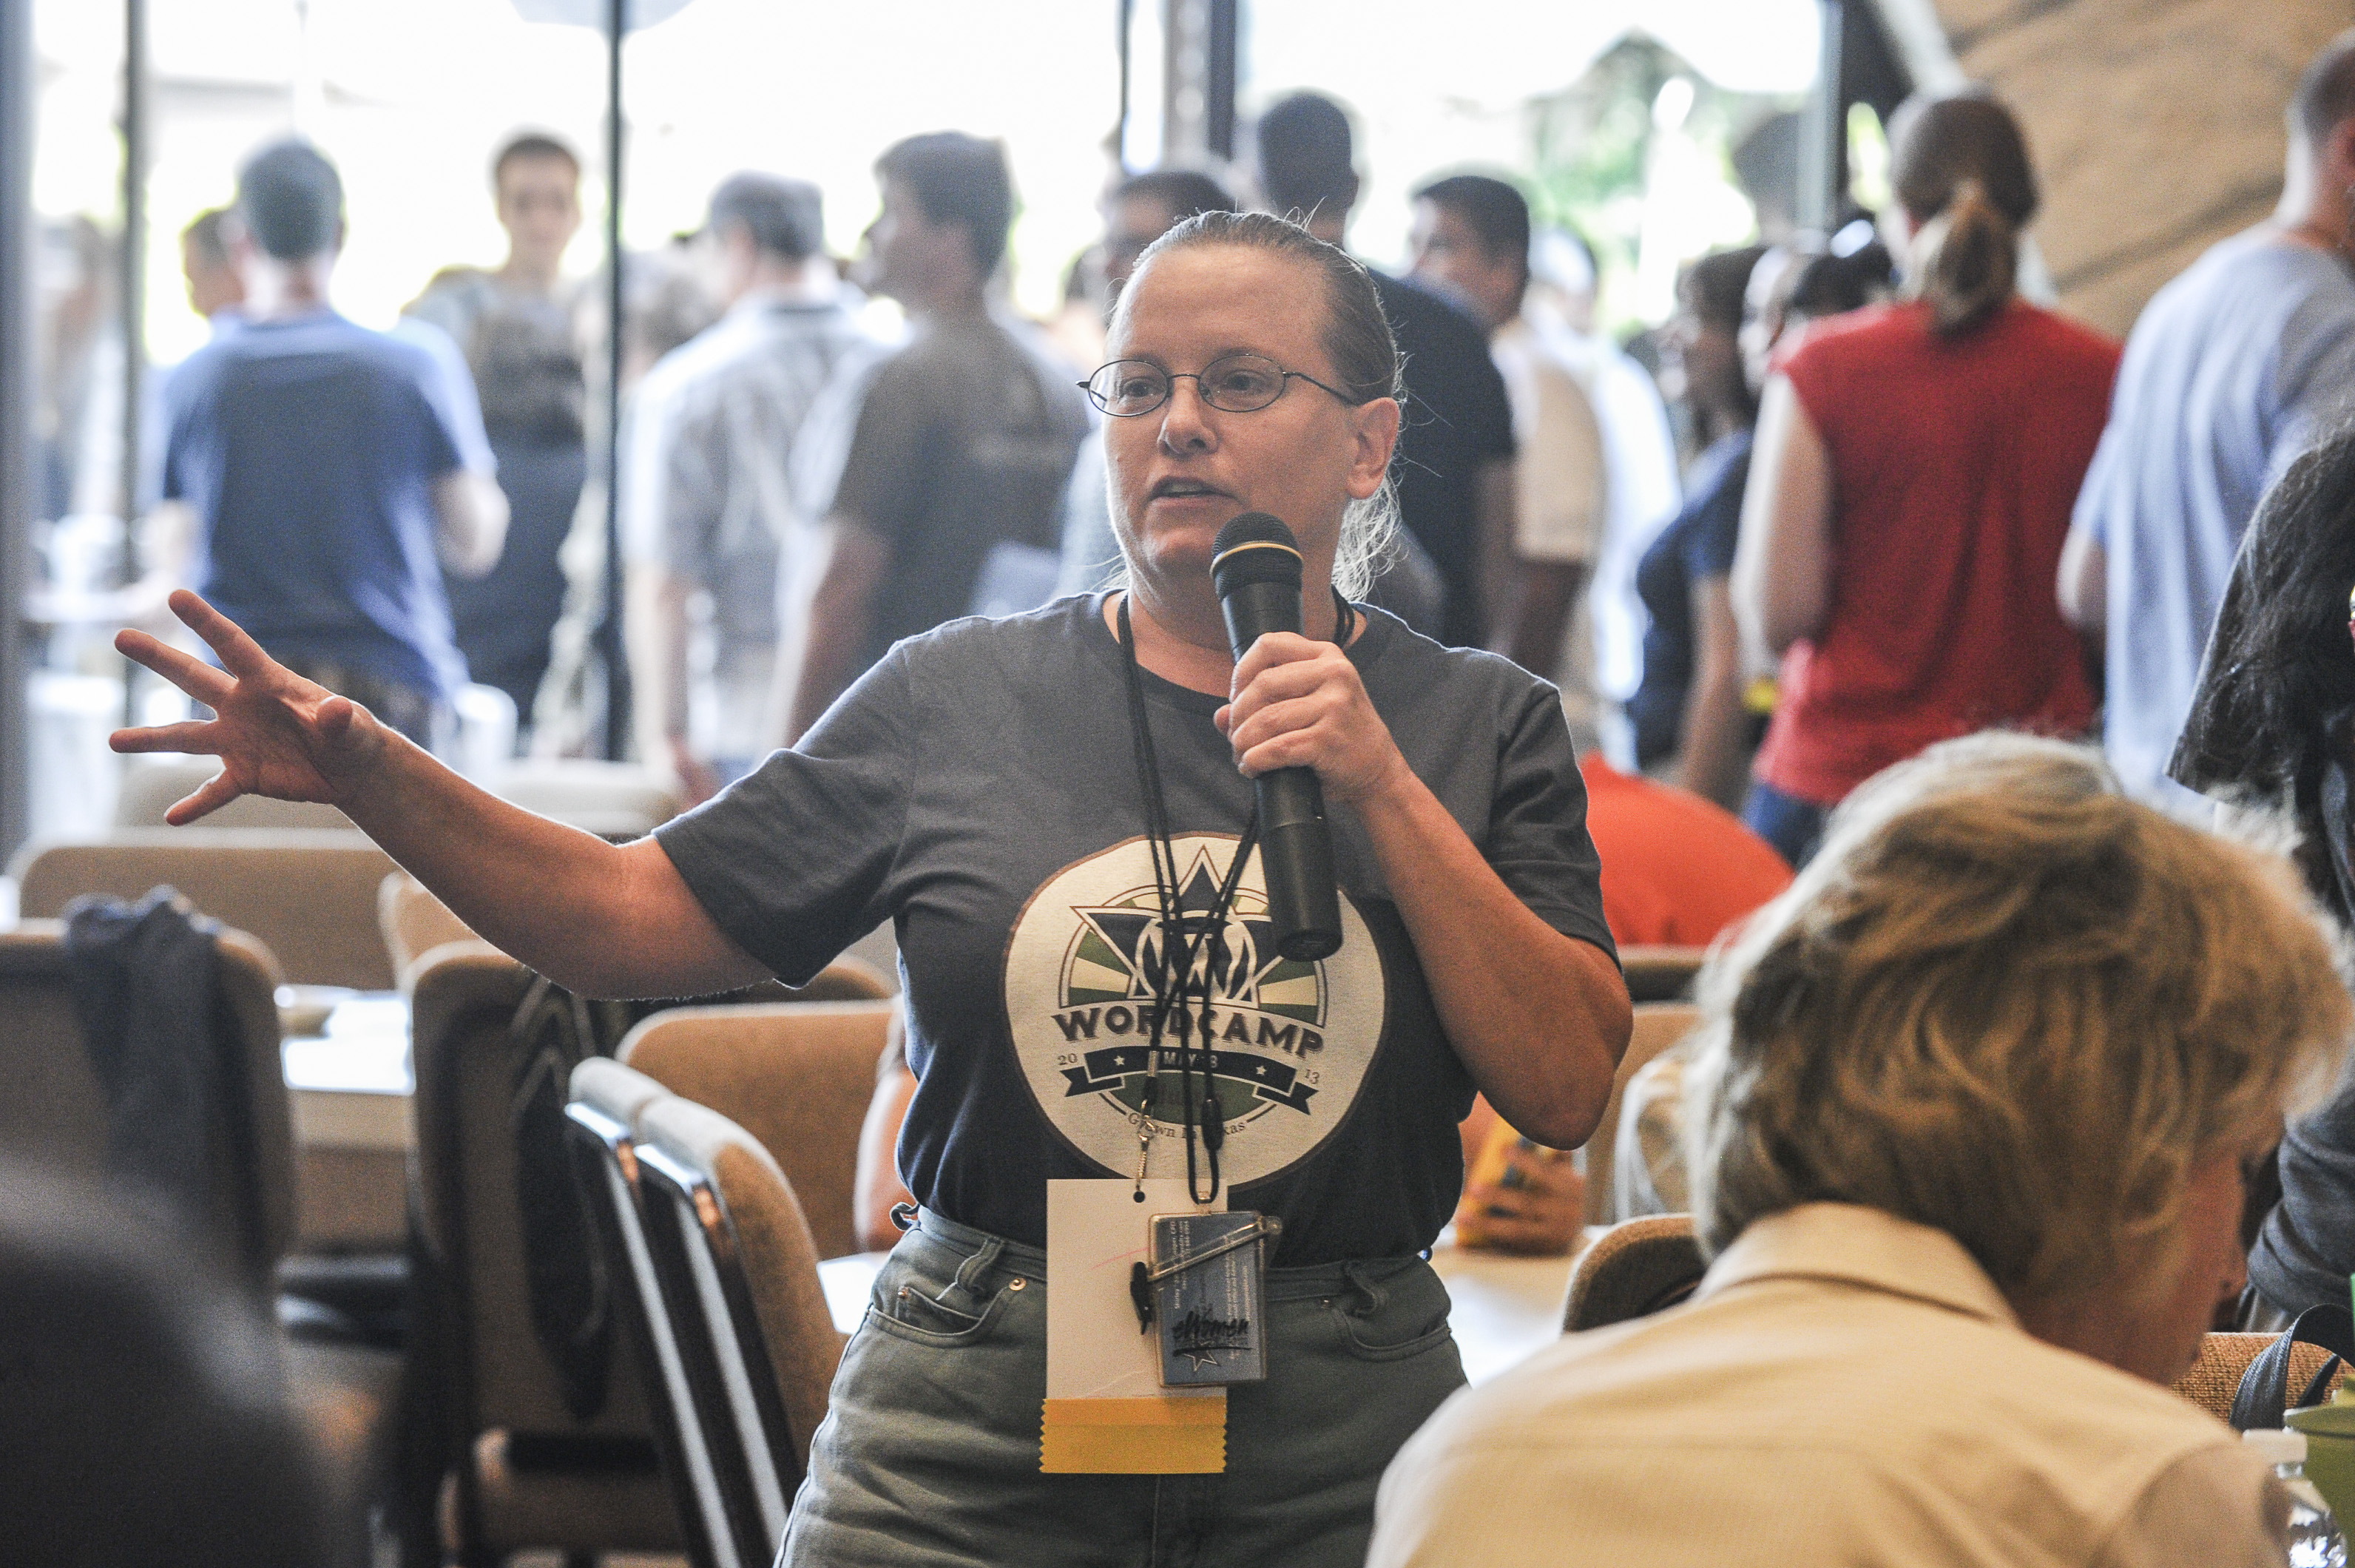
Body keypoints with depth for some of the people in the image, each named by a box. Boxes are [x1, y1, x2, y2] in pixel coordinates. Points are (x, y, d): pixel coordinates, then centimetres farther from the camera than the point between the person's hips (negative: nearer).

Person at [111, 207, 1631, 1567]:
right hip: (970, 1432, 0)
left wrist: (1386, 796, -13)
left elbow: (1569, 1093, -6)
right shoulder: (954, 701, 4)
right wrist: (366, 769, -8)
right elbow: (638, 919, 5)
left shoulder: (1480, 724, 4)